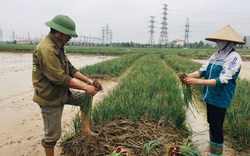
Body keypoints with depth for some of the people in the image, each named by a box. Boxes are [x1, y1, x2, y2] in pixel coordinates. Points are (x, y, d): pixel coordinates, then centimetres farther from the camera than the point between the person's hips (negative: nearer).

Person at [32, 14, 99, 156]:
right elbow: (60, 78, -30)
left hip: (62, 93, 9)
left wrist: (87, 80, -4)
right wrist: (84, 87, -23)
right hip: (50, 97, -9)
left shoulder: (58, 46, 5)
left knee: (86, 98, 13)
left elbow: (70, 68, 7)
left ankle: (85, 129, 20)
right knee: (53, 134, 4)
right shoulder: (46, 49, -27)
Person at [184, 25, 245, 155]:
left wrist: (197, 81, -31)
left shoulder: (234, 58, -18)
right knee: (211, 123, 21)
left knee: (217, 126, 3)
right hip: (210, 96, 8)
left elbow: (222, 80, -26)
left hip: (220, 99, -8)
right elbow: (203, 70, 4)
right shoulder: (217, 55, 6)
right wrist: (189, 75, -14)